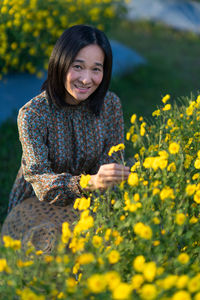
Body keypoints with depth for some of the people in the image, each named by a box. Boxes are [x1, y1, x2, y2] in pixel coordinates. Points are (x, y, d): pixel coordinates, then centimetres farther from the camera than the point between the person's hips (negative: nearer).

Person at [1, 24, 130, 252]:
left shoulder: (110, 104, -7)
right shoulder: (32, 114, -19)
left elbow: (112, 163, -2)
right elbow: (40, 182, -26)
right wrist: (90, 182, -45)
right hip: (37, 204, -3)